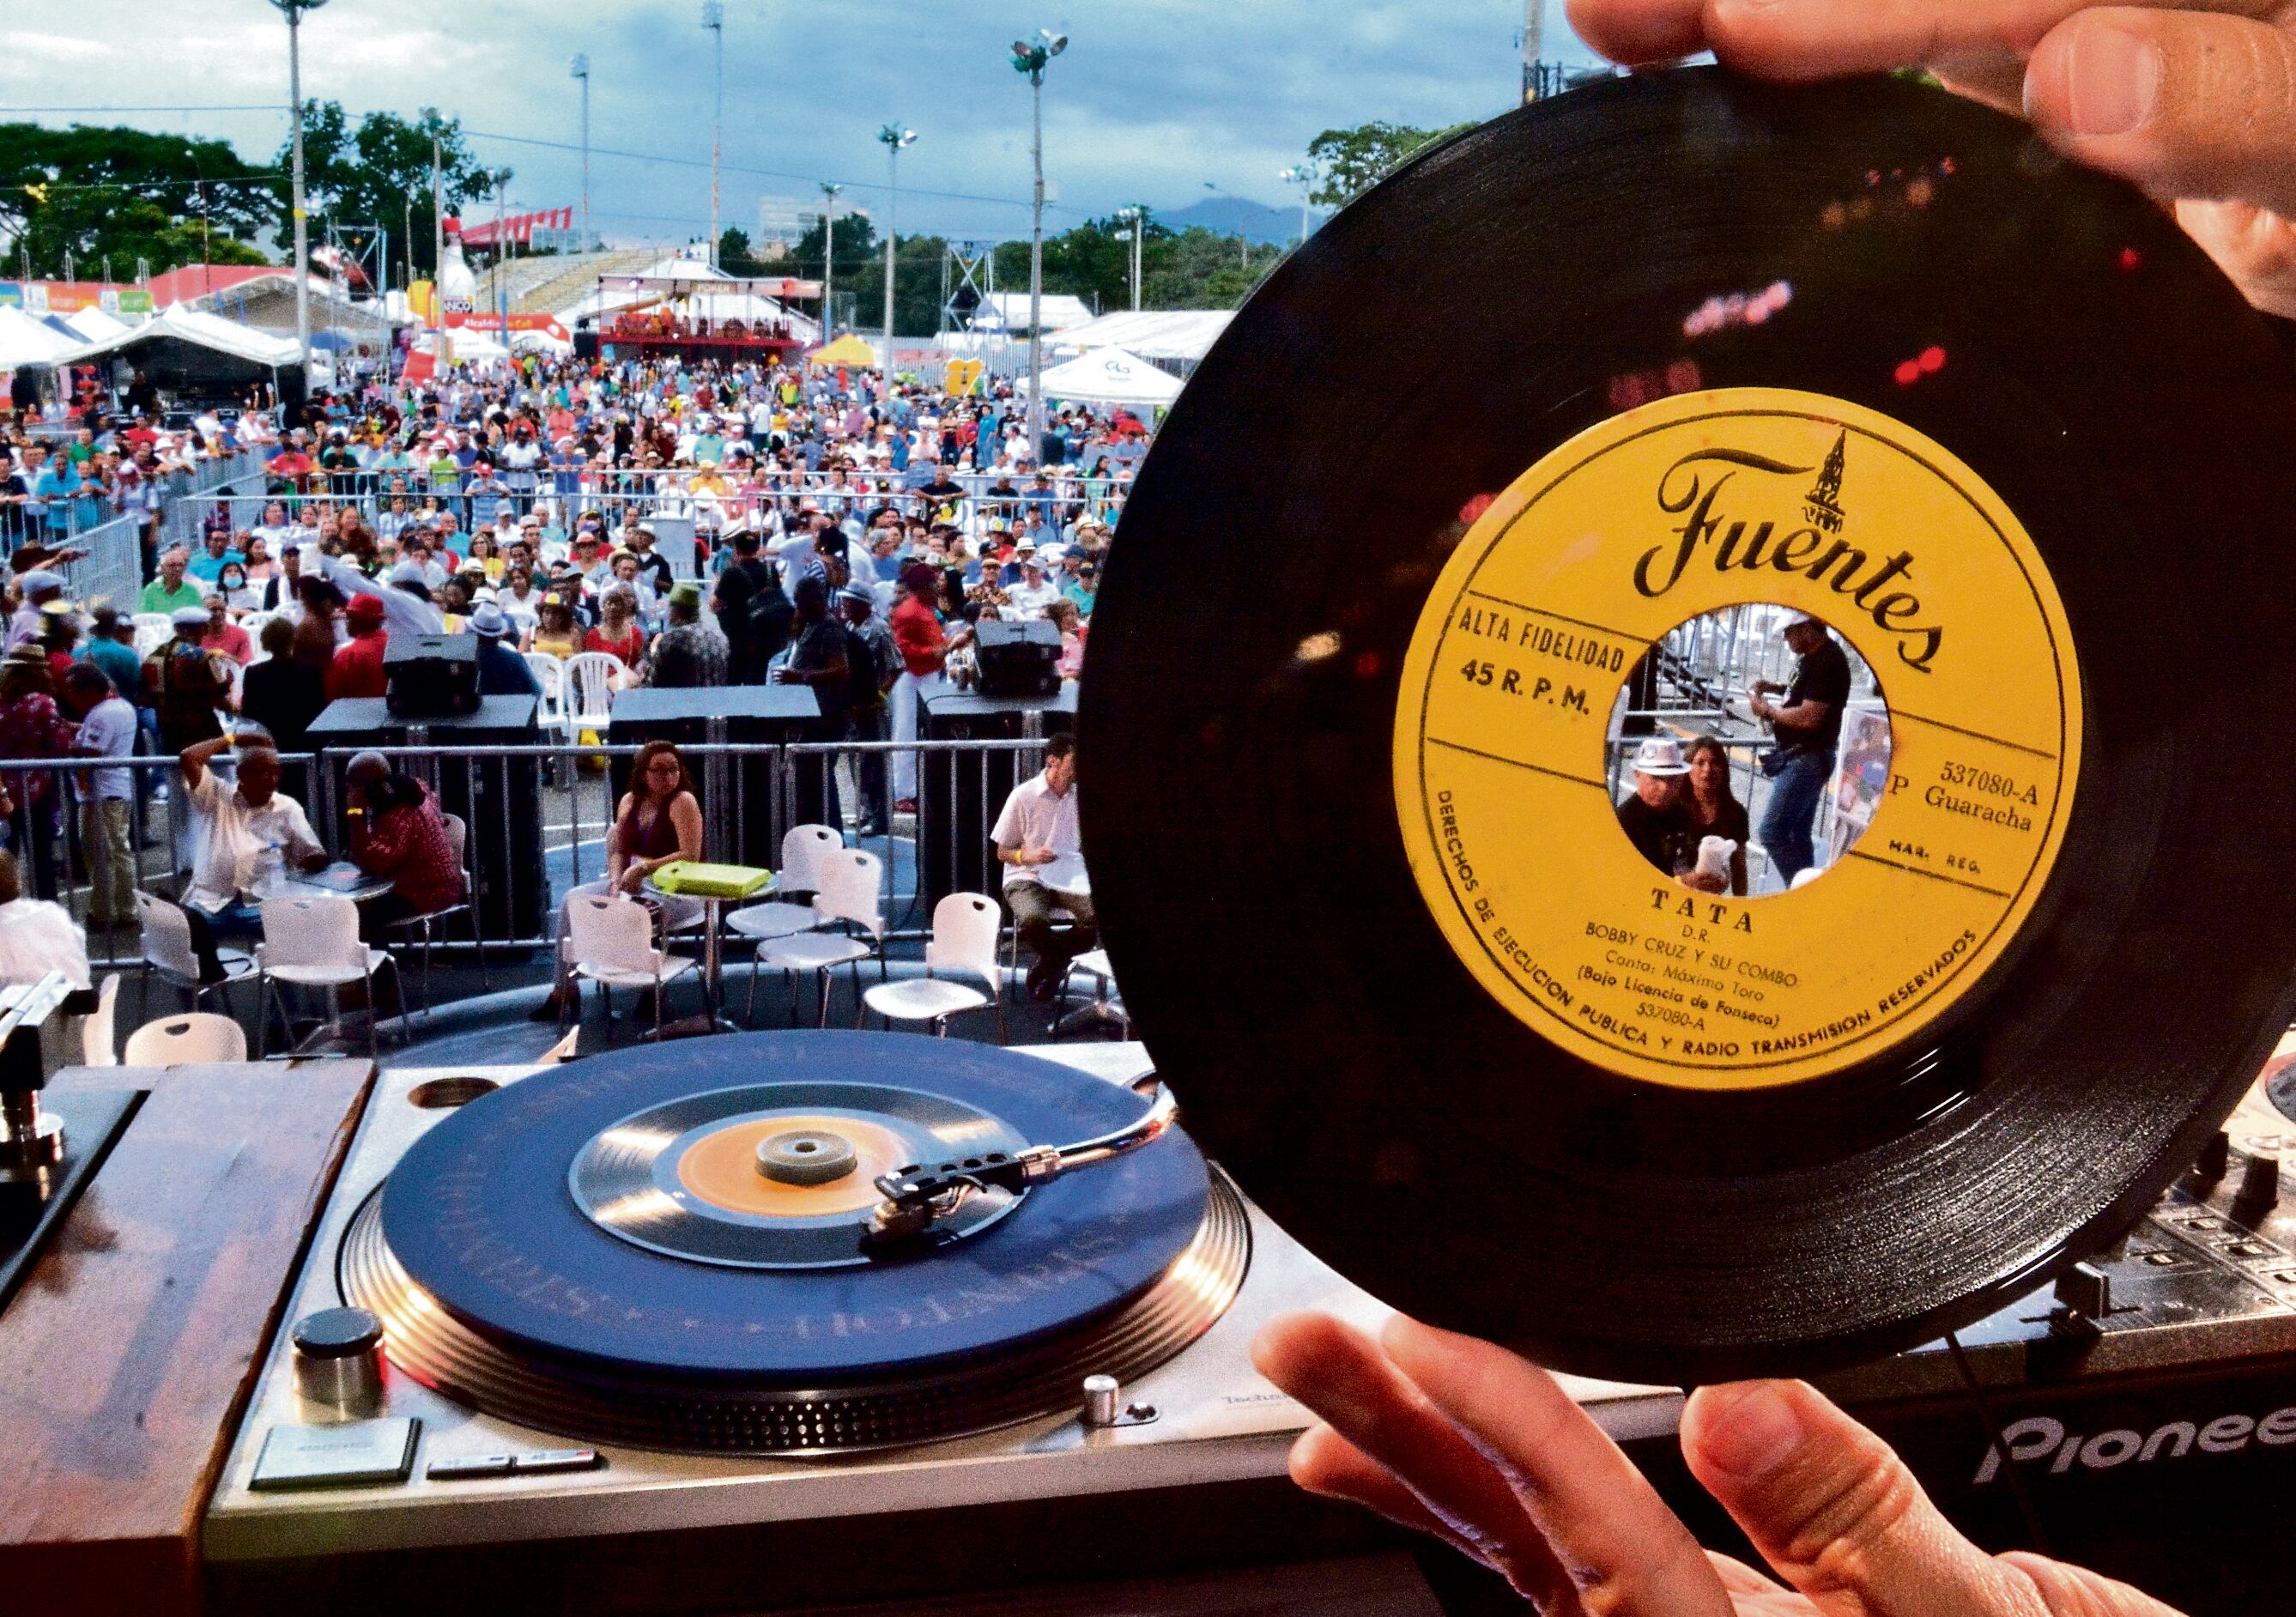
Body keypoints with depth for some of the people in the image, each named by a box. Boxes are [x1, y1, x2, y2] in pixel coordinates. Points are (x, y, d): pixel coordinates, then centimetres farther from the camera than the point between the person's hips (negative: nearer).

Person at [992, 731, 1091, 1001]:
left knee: (1101, 916, -27)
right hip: (1027, 878, -3)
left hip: (1068, 878, 3)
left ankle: (1051, 961, 0)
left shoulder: (1080, 796, 4)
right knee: (1032, 920, -38)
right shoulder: (1023, 796, -7)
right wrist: (1027, 856, -22)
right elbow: (1002, 853, -1)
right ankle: (1059, 961, -1)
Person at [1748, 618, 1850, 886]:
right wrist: (1776, 688, 12)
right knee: (1797, 835, 14)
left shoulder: (1827, 662, -20)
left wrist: (1767, 709, -13)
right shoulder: (1812, 657, 11)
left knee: (1772, 832, -12)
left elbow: (1809, 717, -26)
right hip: (1801, 757, 11)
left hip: (1807, 759, -11)